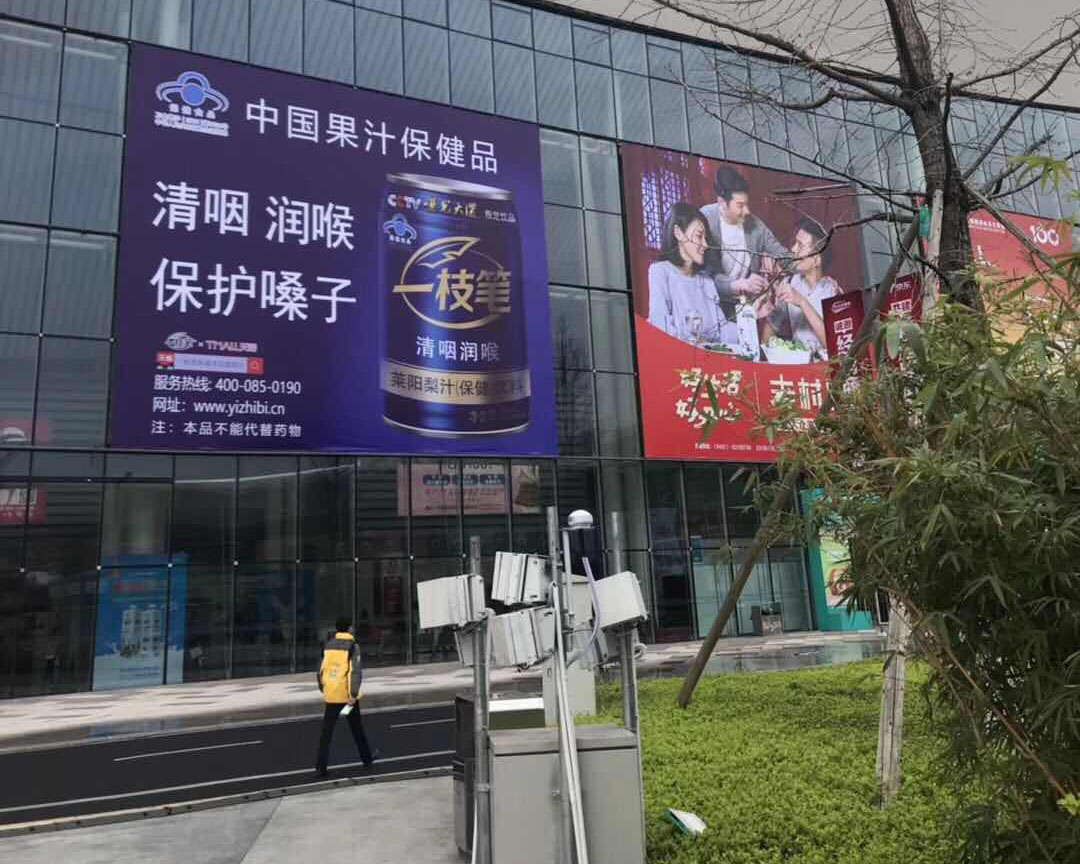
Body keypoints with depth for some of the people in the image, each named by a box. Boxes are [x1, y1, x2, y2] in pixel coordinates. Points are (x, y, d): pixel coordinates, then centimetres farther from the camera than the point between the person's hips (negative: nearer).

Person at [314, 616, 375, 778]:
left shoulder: (328, 645, 6)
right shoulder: (352, 646, -8)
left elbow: (321, 669, 9)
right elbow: (355, 671, -17)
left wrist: (323, 688, 21)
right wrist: (354, 694, -17)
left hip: (331, 695, 3)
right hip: (347, 695, -3)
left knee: (326, 732, 6)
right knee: (357, 728, 14)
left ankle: (320, 767, 1)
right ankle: (366, 759, 27)